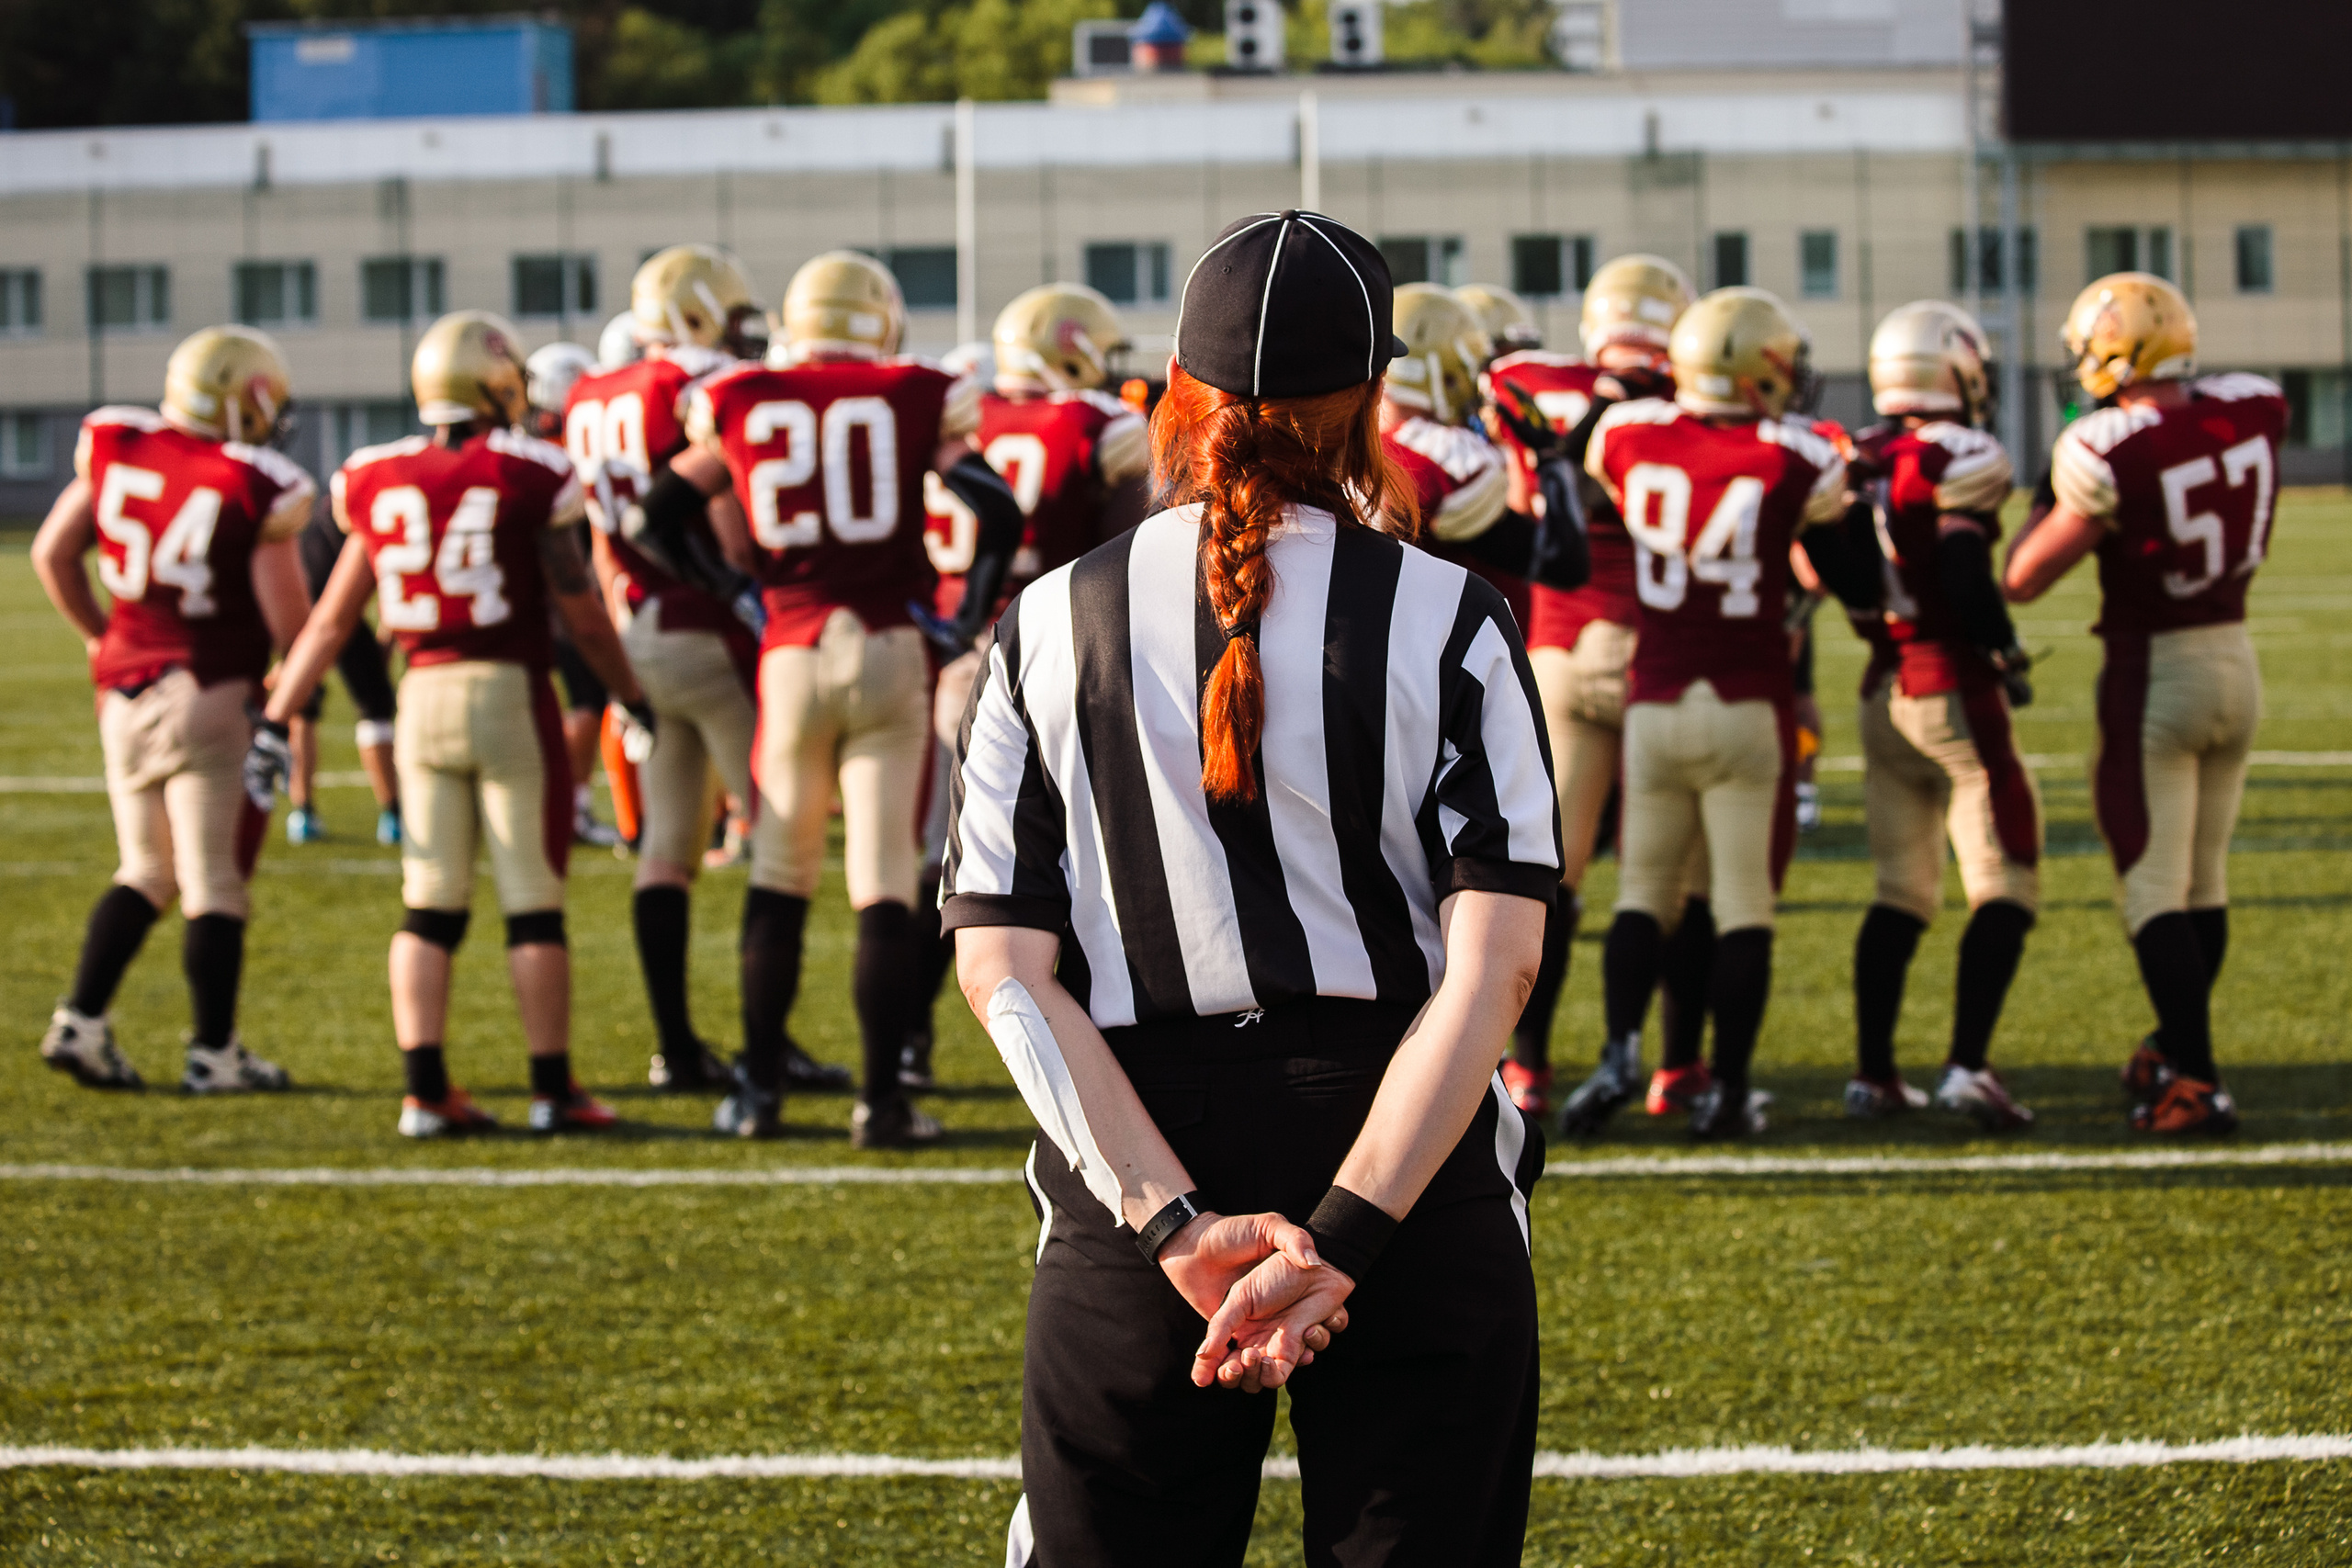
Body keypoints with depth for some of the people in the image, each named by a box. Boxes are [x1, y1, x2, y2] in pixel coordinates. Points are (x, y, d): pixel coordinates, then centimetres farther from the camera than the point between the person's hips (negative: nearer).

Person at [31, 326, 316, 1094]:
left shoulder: (114, 447, 2)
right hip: (212, 692, -6)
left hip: (126, 689, 6)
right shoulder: (259, 489, -14)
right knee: (214, 884, 3)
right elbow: (290, 620, -10)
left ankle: (80, 1021, 11)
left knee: (147, 871, 19)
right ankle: (214, 1053, 7)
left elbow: (52, 554, 11)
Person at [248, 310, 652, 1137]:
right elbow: (582, 615, -3)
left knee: (430, 908, 8)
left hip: (423, 696, 4)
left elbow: (331, 618, 8)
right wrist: (635, 699, 10)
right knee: (533, 904, 3)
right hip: (511, 695, -4)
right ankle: (553, 1090, 6)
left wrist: (274, 722, 14)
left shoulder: (382, 484, 5)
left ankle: (425, 1091, 5)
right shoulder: (529, 478, -7)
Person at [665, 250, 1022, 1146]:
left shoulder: (742, 406, 7)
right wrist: (971, 619, 7)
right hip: (892, 652, -1)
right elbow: (999, 514, -5)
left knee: (780, 877, 14)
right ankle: (881, 1099, 0)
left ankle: (759, 1089, 16)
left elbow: (662, 515, 13)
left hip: (791, 659, 1)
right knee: (884, 881, 1)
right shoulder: (914, 400, 1)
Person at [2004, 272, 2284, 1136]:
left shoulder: (2111, 454, -21)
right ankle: (2175, 1047, 34)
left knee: (2154, 888, -2)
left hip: (2154, 675, -6)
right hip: (2236, 662, 6)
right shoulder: (2252, 411, -5)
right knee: (2205, 881, 18)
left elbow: (2024, 580, -12)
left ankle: (2197, 1083, -9)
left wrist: (2053, 494, 1)